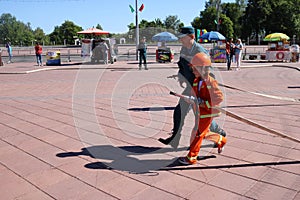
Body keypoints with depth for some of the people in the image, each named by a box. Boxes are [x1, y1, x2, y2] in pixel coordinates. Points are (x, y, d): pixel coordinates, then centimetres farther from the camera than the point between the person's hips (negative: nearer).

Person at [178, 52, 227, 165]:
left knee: (198, 134, -3)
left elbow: (219, 98, -19)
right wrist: (192, 100, -14)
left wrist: (204, 103, -23)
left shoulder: (211, 82, -18)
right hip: (199, 112, 8)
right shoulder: (196, 81, 3)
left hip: (208, 113, -7)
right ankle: (221, 140, 44)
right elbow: (194, 95, 10)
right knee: (205, 133, 19)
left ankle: (191, 157, 8)